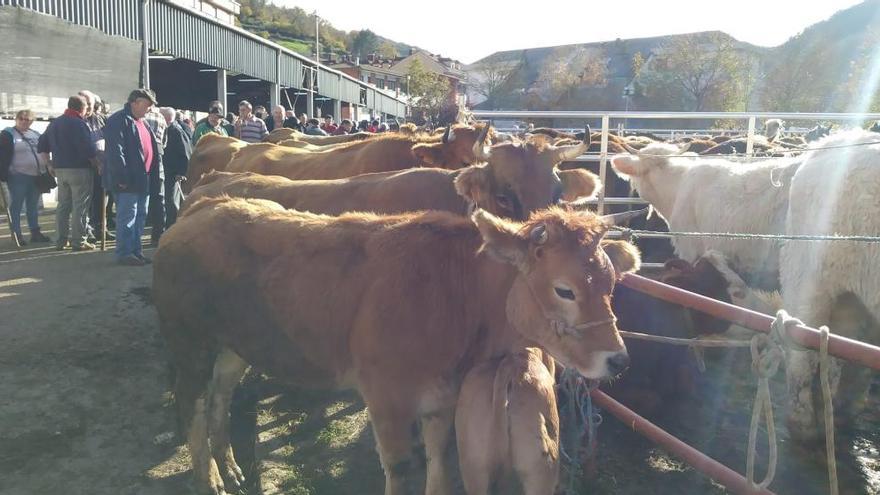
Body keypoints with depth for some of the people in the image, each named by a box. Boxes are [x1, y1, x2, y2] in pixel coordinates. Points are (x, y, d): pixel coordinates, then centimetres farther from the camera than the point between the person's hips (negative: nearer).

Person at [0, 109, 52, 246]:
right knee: (16, 206, 0)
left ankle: (35, 233, 19)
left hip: (36, 176, 6)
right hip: (18, 177, -6)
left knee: (33, 206, 12)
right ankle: (16, 235, 3)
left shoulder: (36, 135, 14)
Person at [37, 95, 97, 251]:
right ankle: (78, 241, -2)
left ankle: (61, 240, 16)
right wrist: (96, 164, -6)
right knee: (80, 206, -3)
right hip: (79, 169, -8)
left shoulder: (54, 123, 14)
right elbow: (88, 149, -20)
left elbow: (42, 146, 18)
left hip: (60, 169, 8)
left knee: (63, 205, 14)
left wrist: (50, 165, 20)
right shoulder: (79, 124, -13)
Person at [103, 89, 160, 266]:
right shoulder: (119, 120, -11)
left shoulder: (142, 123, 19)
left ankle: (136, 251, 22)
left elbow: (151, 148, 24)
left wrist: (152, 173, 16)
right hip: (128, 181, -9)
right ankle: (124, 253, 1)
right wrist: (122, 177, -23)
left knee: (140, 216, 13)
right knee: (127, 217, -5)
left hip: (143, 180, 9)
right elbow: (115, 151, -19)